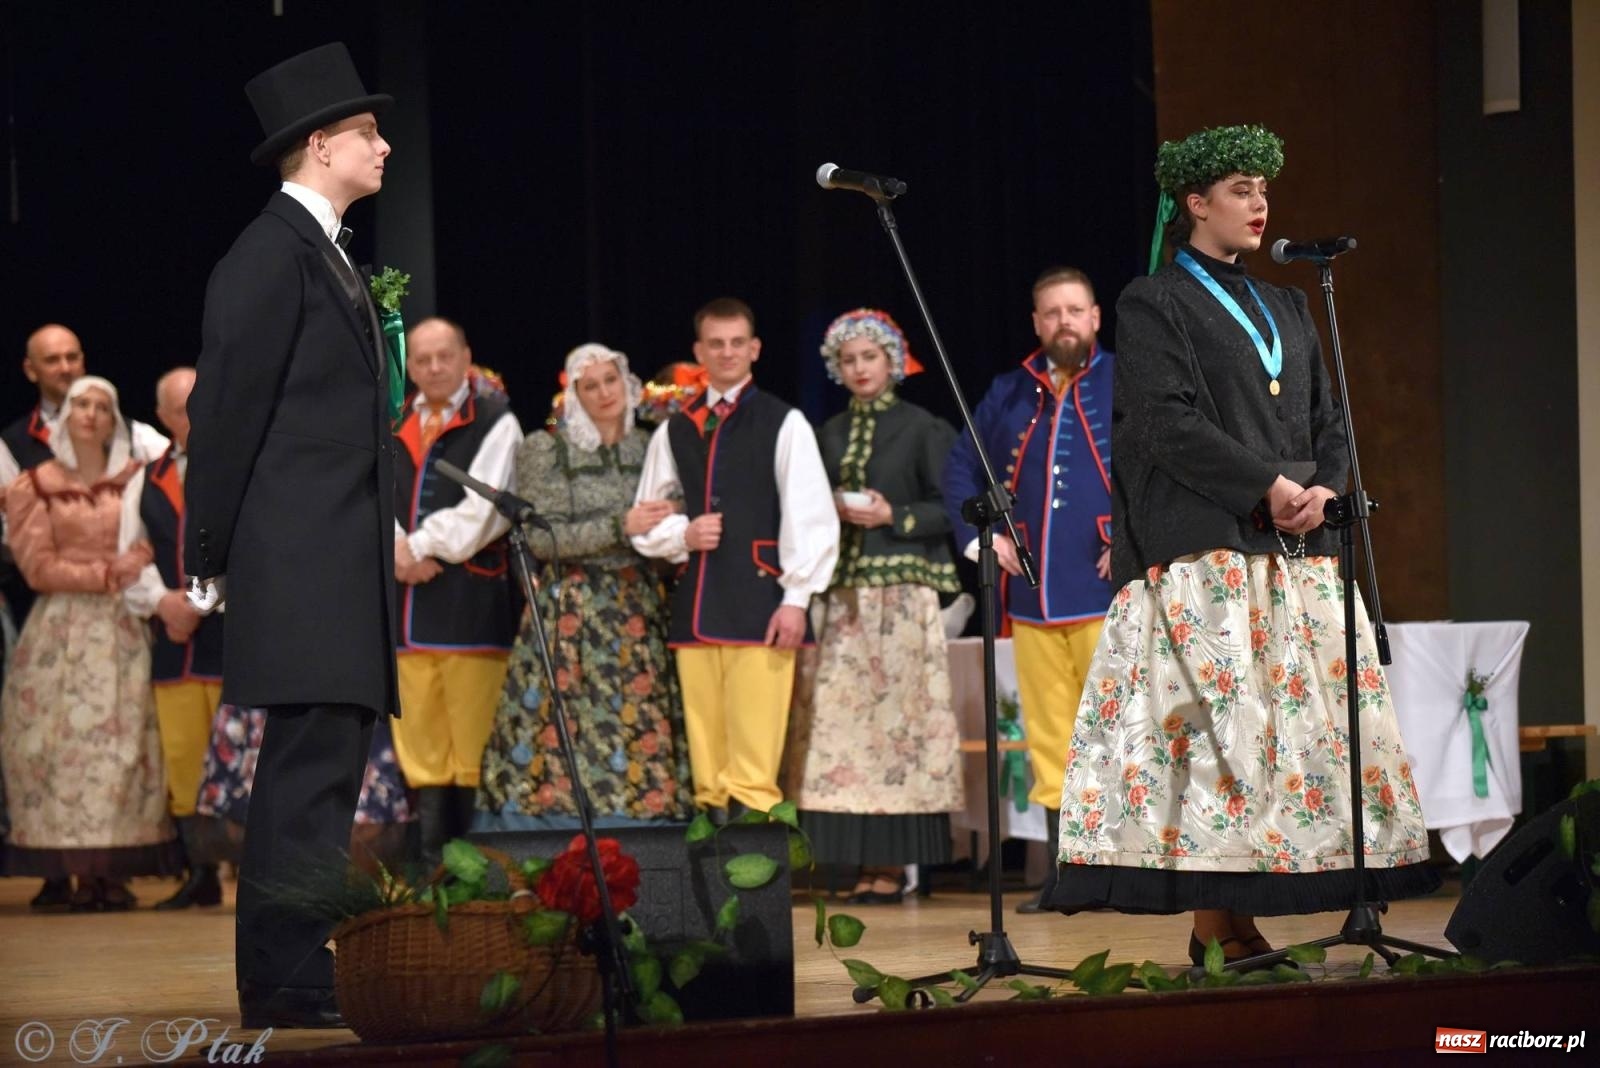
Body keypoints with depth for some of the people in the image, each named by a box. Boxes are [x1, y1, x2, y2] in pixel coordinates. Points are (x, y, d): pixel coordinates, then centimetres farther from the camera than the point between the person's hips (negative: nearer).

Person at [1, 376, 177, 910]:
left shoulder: (136, 480, 12)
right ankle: (78, 873, -7)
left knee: (122, 741, -6)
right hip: (61, 630, -1)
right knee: (65, 741, -7)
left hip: (123, 630, 1)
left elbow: (149, 550, 10)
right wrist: (106, 574, -9)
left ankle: (116, 871, -6)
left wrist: (130, 569, -10)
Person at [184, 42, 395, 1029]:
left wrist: (388, 530, 16)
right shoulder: (273, 256, -10)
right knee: (314, 767, -12)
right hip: (302, 559, -10)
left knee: (318, 766, 11)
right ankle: (289, 983, -10)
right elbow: (228, 411, -11)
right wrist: (212, 559, -9)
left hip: (342, 565, 10)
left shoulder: (327, 255, 20)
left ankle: (287, 975, 16)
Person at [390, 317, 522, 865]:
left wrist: (420, 546, -8)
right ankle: (431, 863, 9)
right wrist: (396, 547, -8)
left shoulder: (495, 421, 0)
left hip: (471, 595, -5)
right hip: (408, 597, 5)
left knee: (471, 746, -6)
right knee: (421, 746, 5)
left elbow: (483, 508, -9)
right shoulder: (393, 427, 17)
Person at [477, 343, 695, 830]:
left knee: (642, 731, -5)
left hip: (640, 608, 3)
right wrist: (619, 528, -12)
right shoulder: (545, 449, 2)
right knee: (568, 732, -10)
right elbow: (540, 539, -6)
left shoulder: (648, 448, 13)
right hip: (570, 611, -3)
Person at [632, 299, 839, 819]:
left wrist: (797, 597, -8)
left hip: (758, 600, -4)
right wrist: (681, 533, -1)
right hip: (695, 601, 5)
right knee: (705, 740, 4)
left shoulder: (783, 424, 3)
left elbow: (810, 516, -2)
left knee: (754, 753, -10)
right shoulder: (675, 431, 16)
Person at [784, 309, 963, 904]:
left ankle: (894, 863, -8)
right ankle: (869, 863, -2)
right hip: (839, 595, 5)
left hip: (901, 592, -5)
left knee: (895, 714, -10)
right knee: (840, 718, -3)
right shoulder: (828, 435, 18)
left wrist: (893, 517, -12)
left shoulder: (923, 429, 3)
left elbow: (950, 509, 0)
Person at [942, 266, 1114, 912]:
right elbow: (960, 469, 21)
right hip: (1032, 593, 4)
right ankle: (1062, 873, 11)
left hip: (1108, 590, -4)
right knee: (1048, 738, 6)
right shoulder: (1011, 394, 14)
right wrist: (978, 536, 8)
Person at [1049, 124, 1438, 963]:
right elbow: (1168, 422, -10)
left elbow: (1328, 423, 17)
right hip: (1202, 548, -7)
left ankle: (1235, 916, -1)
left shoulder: (1285, 310, 21)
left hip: (1295, 549, 7)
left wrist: (1322, 489, -4)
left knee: (1314, 714, -2)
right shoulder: (1152, 305, 1)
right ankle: (1215, 920, -12)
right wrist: (1266, 485, -16)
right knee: (1219, 719, -13)